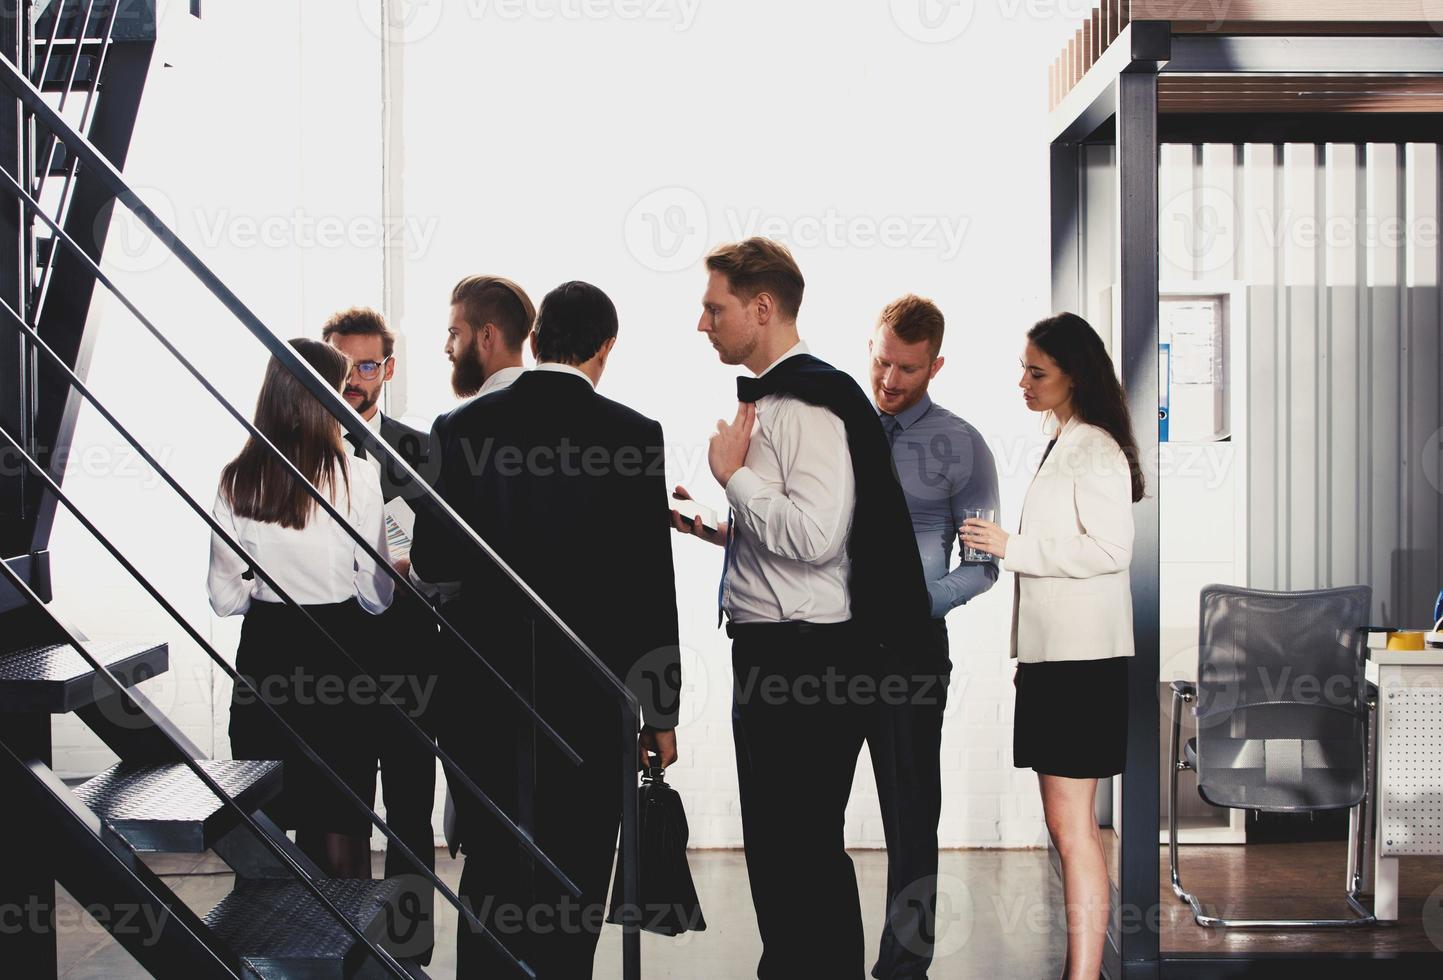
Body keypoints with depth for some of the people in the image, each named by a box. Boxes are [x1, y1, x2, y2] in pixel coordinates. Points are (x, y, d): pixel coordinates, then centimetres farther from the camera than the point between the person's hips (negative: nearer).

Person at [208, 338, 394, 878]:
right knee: (341, 822, 6)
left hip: (265, 651, 3)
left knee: (264, 819, 12)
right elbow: (375, 594, -9)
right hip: (338, 650, -3)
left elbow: (226, 597, 2)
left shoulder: (237, 480, -2)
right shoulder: (355, 475, -11)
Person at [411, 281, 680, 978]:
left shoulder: (463, 428, -1)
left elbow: (430, 562, 2)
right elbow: (652, 588, -8)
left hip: (485, 694, 3)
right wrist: (660, 713, -1)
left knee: (490, 876, 14)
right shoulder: (633, 435, -8)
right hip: (588, 697, -2)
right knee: (571, 890, 7)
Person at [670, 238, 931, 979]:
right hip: (770, 648, 10)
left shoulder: (810, 402, -15)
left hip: (807, 655, -10)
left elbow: (814, 535, -26)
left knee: (805, 847, -3)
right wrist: (709, 528, 13)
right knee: (773, 840, 18)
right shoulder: (770, 399, 15)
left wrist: (733, 474, -15)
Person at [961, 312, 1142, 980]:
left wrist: (1011, 548, -15)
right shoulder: (1060, 446, 19)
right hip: (1051, 653, 10)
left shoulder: (1095, 449, -10)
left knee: (1072, 827, -10)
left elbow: (1111, 547, -21)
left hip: (1081, 658, -10)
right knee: (1066, 825, 12)